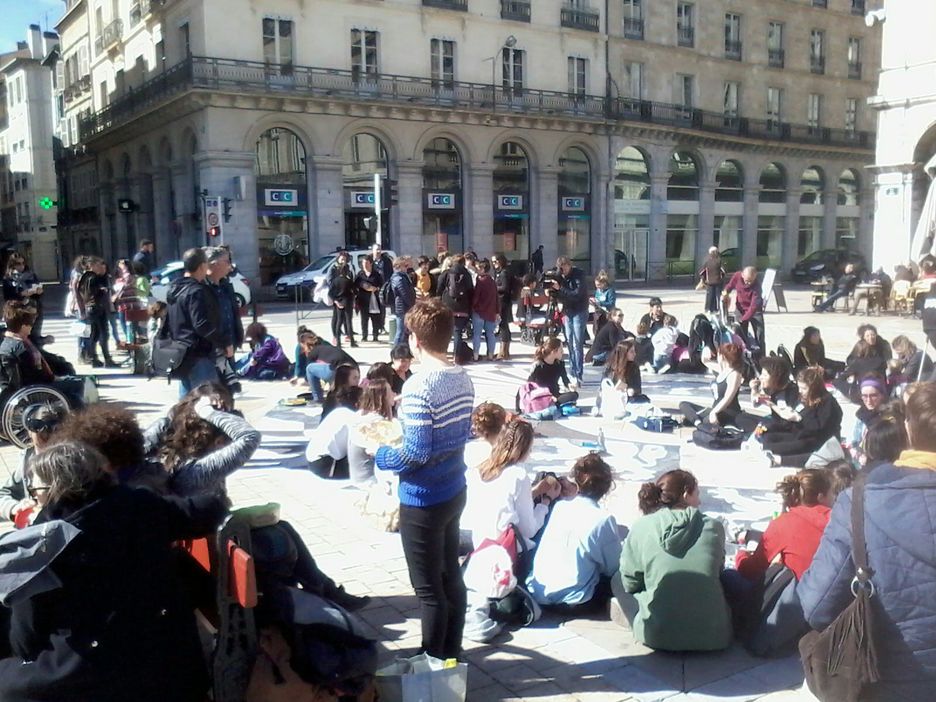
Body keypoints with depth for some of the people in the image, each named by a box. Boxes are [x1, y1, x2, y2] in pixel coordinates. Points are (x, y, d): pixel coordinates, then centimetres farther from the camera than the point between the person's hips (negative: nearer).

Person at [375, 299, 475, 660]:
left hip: (423, 500, -8)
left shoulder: (418, 386, -23)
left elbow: (416, 454, -25)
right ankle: (452, 652, 34)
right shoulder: (463, 378, 1)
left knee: (428, 588, 7)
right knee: (451, 575, 20)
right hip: (454, 490, 8)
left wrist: (378, 453, -8)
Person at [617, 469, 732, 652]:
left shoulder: (641, 527, -5)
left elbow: (630, 583, 4)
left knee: (618, 581, 24)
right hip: (712, 635, 1)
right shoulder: (713, 526, -1)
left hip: (657, 636, -1)